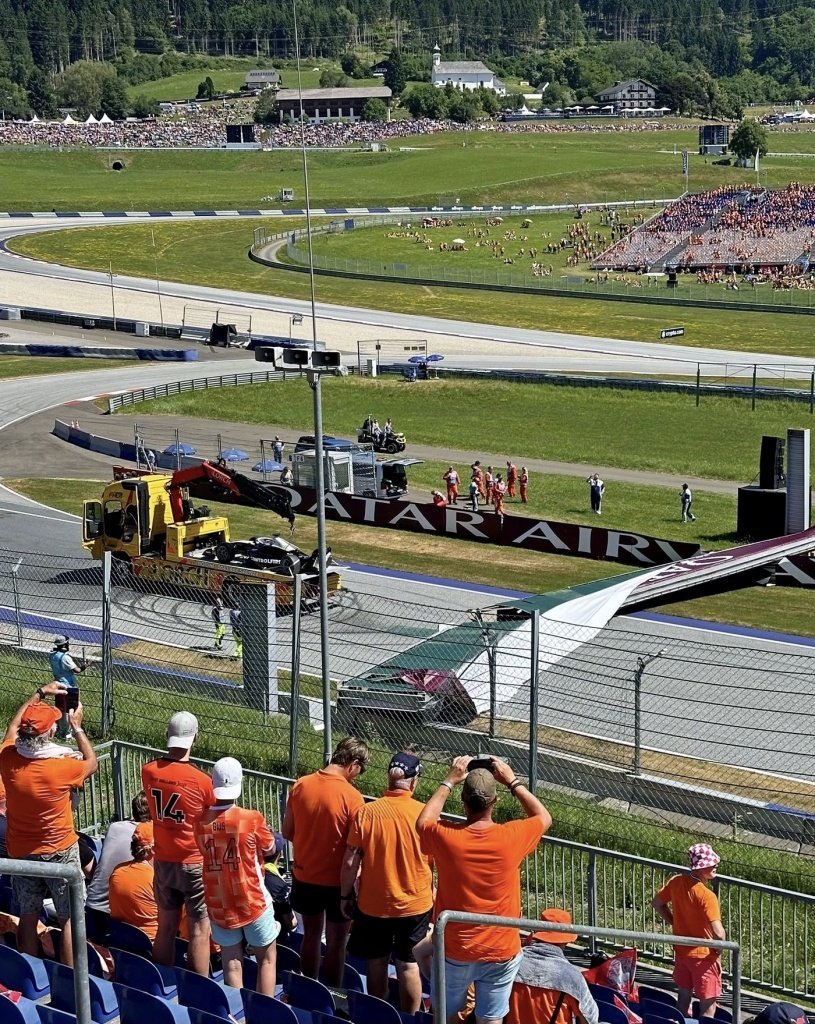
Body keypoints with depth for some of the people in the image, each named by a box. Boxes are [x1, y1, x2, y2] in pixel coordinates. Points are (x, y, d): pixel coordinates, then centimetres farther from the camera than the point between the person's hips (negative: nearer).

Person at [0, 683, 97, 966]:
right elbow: (91, 763, -2)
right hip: (60, 852, -4)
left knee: (28, 917, 15)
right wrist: (76, 727, 6)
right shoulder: (62, 767, -26)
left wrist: (40, 694, 14)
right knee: (69, 920, 6)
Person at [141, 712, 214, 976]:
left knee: (166, 928, 15)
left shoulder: (148, 772, -8)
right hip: (195, 864, -5)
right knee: (200, 932, 3)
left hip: (163, 862, 5)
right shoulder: (201, 781, -20)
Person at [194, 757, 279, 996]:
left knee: (231, 963, 11)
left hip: (217, 904, 3)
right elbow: (269, 848, -1)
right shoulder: (251, 819, -19)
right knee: (267, 959, 13)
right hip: (252, 902, -3)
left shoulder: (200, 821, -9)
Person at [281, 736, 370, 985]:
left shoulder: (300, 786, -6)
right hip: (337, 881, -5)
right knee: (336, 942, 10)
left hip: (304, 876, 5)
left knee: (311, 935, 20)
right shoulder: (352, 798, -21)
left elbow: (287, 832, 4)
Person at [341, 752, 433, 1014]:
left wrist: (346, 896, 4)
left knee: (377, 963, 15)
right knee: (409, 966, 11)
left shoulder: (367, 813, -14)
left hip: (374, 904, 0)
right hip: (415, 904, 0)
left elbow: (350, 862, -10)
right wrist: (432, 895, 16)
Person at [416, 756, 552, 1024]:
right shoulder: (511, 837, -18)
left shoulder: (445, 838, -18)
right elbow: (543, 818, 6)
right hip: (500, 952, 0)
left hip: (453, 950, 0)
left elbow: (422, 823, 9)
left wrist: (449, 782, 11)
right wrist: (512, 781, 9)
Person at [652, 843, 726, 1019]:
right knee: (708, 1005, 4)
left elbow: (657, 903, 10)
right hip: (704, 955, -7)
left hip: (681, 950, 7)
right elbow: (718, 933, -32)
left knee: (684, 995, 23)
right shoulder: (707, 896, -28)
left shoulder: (676, 882, -7)